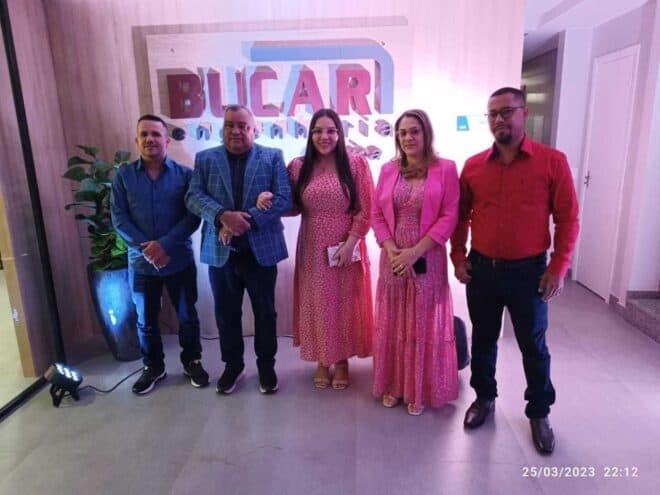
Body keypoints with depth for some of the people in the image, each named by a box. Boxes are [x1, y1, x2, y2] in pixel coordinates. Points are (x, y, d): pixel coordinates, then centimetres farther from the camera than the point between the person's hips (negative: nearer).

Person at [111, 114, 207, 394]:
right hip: (141, 262, 2)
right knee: (146, 320, 14)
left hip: (179, 260, -1)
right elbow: (119, 218, -4)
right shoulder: (123, 176, 0)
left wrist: (165, 244, -20)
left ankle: (192, 361, 32)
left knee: (187, 316, 11)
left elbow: (193, 216, -10)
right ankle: (153, 367, 34)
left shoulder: (184, 174, -4)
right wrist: (147, 248, -14)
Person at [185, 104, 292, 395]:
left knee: (265, 313, 11)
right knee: (226, 314, 13)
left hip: (261, 249, -1)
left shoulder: (272, 157, 2)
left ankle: (266, 365, 30)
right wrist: (223, 215, -24)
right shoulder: (205, 159, 6)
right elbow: (193, 196, -5)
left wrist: (248, 220, -20)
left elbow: (284, 199, -9)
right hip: (220, 251, 2)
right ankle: (233, 365, 33)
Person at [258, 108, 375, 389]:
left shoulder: (356, 164, -5)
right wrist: (270, 203, -14)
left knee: (345, 304, 10)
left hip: (346, 249, -2)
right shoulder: (299, 167, 1)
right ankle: (322, 361, 32)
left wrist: (350, 243, -14)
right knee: (318, 304, 12)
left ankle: (342, 360, 31)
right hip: (313, 250, 2)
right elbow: (294, 207, 5)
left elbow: (365, 211, -6)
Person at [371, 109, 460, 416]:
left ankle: (420, 390, 27)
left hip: (428, 260, -3)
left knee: (424, 325, 8)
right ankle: (393, 385, 30)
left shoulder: (445, 169, -4)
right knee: (392, 324, 12)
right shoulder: (388, 170, 6)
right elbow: (376, 215, 4)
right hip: (393, 259, 3)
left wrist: (415, 251, -16)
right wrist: (391, 250, -10)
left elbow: (449, 217, -9)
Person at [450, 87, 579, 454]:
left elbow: (568, 218, -6)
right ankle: (485, 398, 38)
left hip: (528, 271, -2)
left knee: (533, 346, 11)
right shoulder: (473, 165, 1)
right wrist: (458, 256, 2)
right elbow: (461, 214, 10)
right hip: (481, 269, 3)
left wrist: (559, 267, -10)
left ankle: (539, 413, 32)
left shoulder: (552, 161, -6)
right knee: (483, 340, 16)